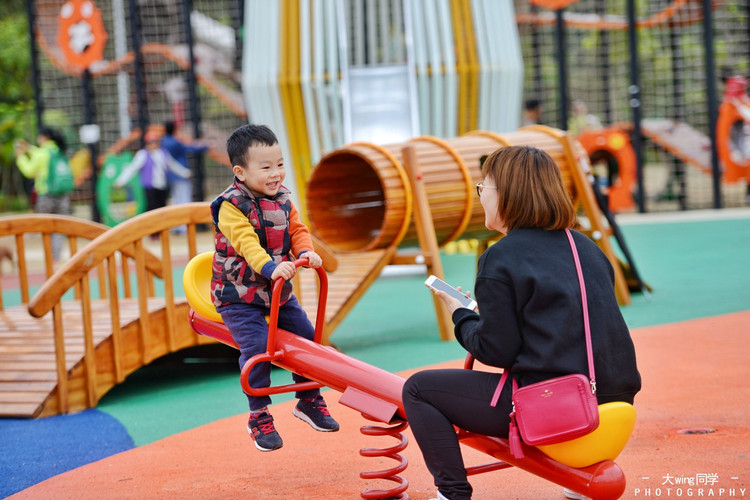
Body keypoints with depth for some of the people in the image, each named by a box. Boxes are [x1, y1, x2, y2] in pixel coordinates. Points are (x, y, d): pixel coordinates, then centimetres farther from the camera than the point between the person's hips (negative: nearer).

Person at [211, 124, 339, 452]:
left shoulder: (283, 200, 4)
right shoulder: (232, 207, -19)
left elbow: (296, 230, 6)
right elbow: (246, 243, -31)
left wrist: (306, 251, -16)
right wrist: (270, 267, -46)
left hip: (279, 291, 7)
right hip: (239, 295, -7)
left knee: (307, 337, 7)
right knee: (257, 346, -22)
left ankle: (309, 400, 27)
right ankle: (259, 417, -8)